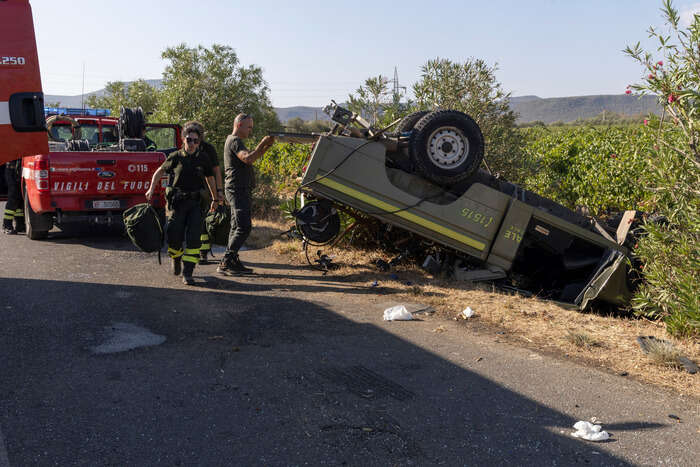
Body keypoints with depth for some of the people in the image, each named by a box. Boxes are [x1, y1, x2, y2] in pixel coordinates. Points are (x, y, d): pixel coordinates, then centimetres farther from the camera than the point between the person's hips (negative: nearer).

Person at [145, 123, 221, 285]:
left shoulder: (202, 159, 5)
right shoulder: (176, 157, 0)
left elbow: (210, 178, 19)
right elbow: (160, 171, 12)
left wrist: (215, 199, 26)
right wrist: (151, 189, 3)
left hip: (195, 202, 1)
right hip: (177, 202, -1)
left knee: (193, 238, -10)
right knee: (175, 236, -2)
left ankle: (187, 273, -6)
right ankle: (176, 258, 32)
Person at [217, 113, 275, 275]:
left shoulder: (233, 140, 22)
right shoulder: (234, 141, -11)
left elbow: (252, 157, 23)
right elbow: (248, 159, -27)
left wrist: (267, 146, 10)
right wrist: (262, 143, -18)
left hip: (239, 190, 11)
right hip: (237, 190, -11)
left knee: (237, 227, 11)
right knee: (244, 227, -15)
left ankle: (233, 262, 15)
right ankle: (225, 263, -15)